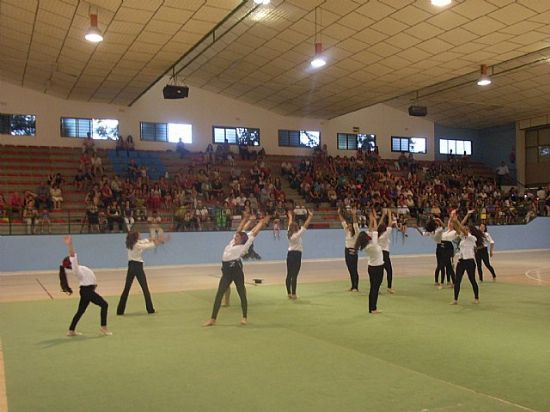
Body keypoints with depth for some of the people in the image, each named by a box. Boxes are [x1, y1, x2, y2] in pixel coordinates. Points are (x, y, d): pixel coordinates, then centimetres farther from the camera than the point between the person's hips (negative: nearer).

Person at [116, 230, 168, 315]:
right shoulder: (138, 245, -16)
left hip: (131, 266, 6)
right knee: (145, 289, 4)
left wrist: (153, 239, 9)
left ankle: (120, 310, 7)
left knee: (126, 289, 8)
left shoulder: (130, 244, 5)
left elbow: (143, 241, 15)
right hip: (138, 267, -6)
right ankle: (150, 309, 8)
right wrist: (157, 242, 10)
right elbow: (149, 246, -5)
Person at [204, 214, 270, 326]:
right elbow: (239, 230, 24)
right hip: (226, 270, 6)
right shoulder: (232, 243, 19)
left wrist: (262, 223, 9)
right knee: (219, 294, 0)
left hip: (236, 269, -6)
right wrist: (245, 219, 29)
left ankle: (245, 317, 18)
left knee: (242, 293, 4)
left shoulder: (243, 247, 3)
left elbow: (254, 233, 4)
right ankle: (213, 319, 1)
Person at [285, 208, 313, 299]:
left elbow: (290, 224, 20)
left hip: (290, 254, 8)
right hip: (296, 255, -8)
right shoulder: (297, 235, -14)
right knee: (294, 275, -6)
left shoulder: (289, 233, 4)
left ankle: (289, 293, 14)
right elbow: (305, 226, -18)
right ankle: (293, 294, -5)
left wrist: (290, 216, 35)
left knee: (289, 275, 8)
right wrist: (310, 217, -16)